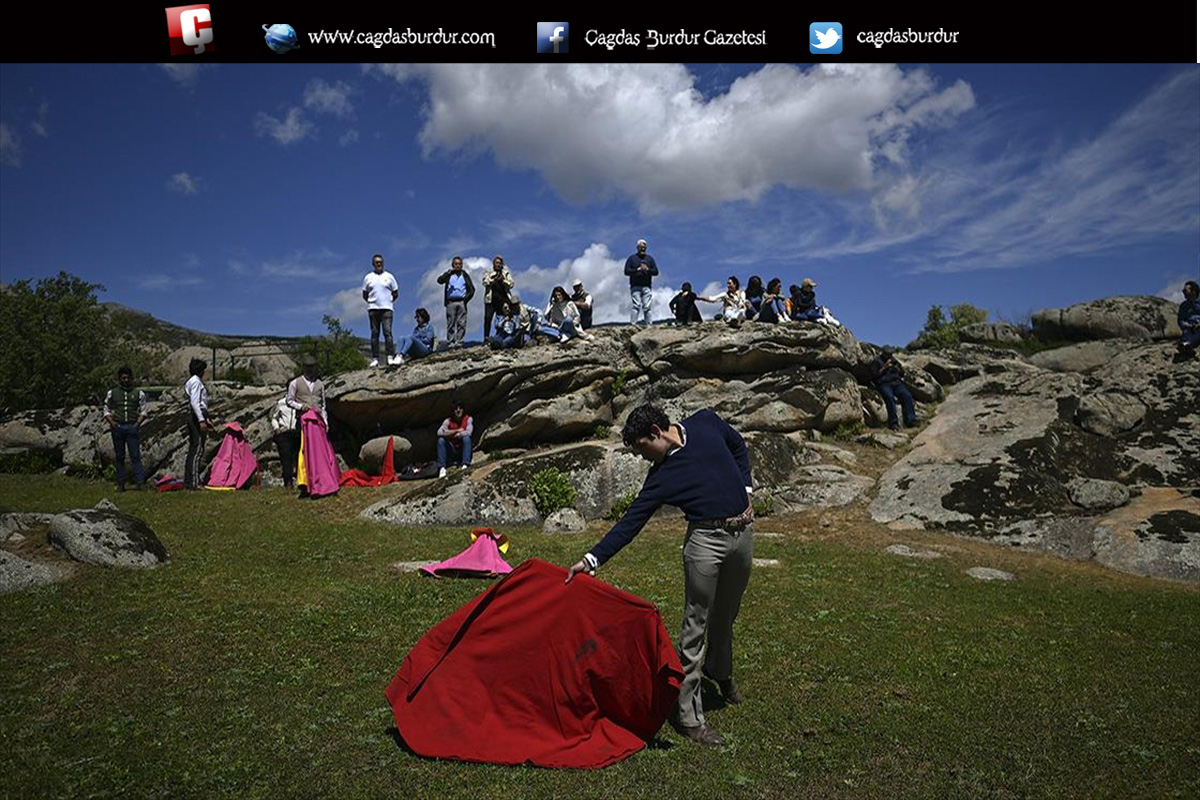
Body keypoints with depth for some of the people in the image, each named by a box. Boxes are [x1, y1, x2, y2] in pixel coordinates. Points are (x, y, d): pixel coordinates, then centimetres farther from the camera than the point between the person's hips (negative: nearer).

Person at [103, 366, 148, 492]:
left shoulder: (138, 393, 8)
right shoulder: (112, 393, 9)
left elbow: (143, 411, 10)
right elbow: (106, 410, 12)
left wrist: (138, 423, -6)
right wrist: (111, 422, -5)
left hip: (132, 427, -1)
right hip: (117, 427, 1)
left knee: (135, 455, -6)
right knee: (119, 457, 5)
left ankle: (139, 482, -9)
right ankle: (120, 484, 9)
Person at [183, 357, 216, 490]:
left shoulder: (192, 381, 23)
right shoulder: (196, 381, -9)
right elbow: (194, 402, -19)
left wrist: (206, 419, 28)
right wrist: (202, 420, -24)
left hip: (193, 416, 11)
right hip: (197, 415, -11)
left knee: (193, 449, 11)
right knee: (198, 449, -12)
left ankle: (188, 480, 14)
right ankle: (193, 482, -14)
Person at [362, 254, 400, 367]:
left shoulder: (389, 276, 8)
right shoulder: (368, 278, 10)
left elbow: (396, 293, 12)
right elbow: (364, 295, 15)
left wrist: (388, 301, 5)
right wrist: (371, 302, 5)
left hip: (386, 308, -1)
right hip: (373, 309, 1)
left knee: (387, 332, -13)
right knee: (374, 334, 1)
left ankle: (391, 357, -16)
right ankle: (375, 359, 2)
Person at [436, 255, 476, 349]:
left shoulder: (465, 275, 13)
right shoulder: (449, 275, 9)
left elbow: (472, 289, 12)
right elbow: (439, 280, -8)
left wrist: (466, 299, -1)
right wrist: (448, 273, -21)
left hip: (461, 302, 1)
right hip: (451, 302, -1)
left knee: (461, 323, -4)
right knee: (451, 323, -2)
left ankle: (459, 341, -3)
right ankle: (451, 341, -1)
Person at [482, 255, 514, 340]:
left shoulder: (506, 273, 15)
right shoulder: (489, 273, 13)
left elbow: (511, 284, 5)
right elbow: (485, 282, -2)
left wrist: (503, 280, -9)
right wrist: (494, 279, -12)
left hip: (503, 299, 1)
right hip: (491, 299, -1)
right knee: (488, 317, -11)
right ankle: (486, 337, -9)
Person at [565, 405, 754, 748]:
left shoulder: (706, 423, 0)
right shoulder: (661, 475, -7)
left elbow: (738, 446, 16)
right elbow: (630, 522, -10)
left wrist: (745, 489, 5)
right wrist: (594, 558, -20)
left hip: (744, 530, 3)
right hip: (706, 539, -3)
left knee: (726, 614, 20)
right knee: (696, 625, -4)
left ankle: (719, 670, 49)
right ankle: (689, 716, 6)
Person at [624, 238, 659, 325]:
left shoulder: (650, 258, 17)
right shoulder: (631, 258, 9)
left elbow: (656, 271, 11)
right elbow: (626, 271, -1)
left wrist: (647, 269, -8)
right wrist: (638, 270, -12)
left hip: (646, 286, 3)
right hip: (635, 286, -3)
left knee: (646, 306, -2)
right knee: (636, 305, -14)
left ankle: (647, 324, 0)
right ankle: (632, 324, -16)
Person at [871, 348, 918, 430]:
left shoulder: (893, 360, 24)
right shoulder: (876, 361, 12)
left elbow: (902, 373, 22)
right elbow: (874, 375, -2)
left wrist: (896, 368, 1)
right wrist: (884, 367, -6)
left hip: (896, 382, 4)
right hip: (884, 384, -4)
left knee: (907, 395, -25)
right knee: (889, 397, -35)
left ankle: (910, 420, -30)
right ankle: (893, 422, -39)